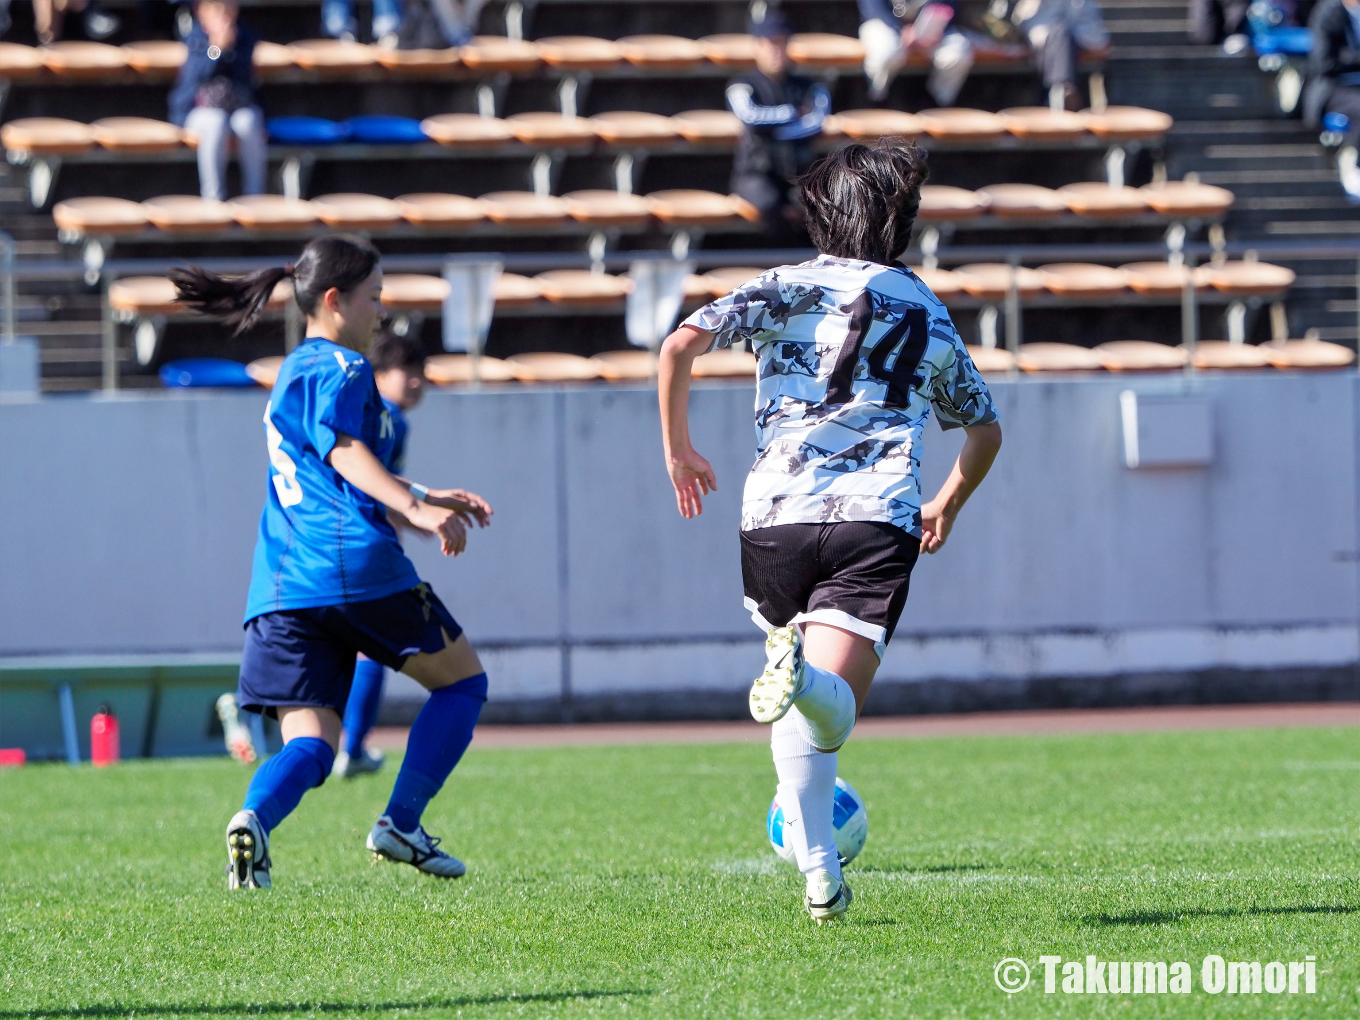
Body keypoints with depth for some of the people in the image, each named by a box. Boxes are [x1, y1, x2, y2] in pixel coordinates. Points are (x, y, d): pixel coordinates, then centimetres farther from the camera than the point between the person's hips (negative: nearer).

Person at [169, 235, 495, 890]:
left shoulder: (294, 372, 28)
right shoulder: (340, 368, -2)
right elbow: (344, 450, -20)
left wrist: (426, 499, 44)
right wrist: (415, 508, -33)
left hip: (281, 586, 8)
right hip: (354, 565, -8)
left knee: (310, 742, 0)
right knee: (462, 680, 12)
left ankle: (253, 820, -31)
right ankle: (400, 823, 2)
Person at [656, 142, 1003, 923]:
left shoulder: (790, 289, 10)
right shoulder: (930, 316, 19)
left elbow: (683, 343, -4)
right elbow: (985, 429, 29)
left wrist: (679, 450, 8)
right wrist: (948, 506, 46)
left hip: (775, 516, 1)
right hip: (876, 523, -1)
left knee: (799, 695, 20)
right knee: (832, 712, -12)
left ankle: (819, 872, 4)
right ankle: (804, 678, -50)